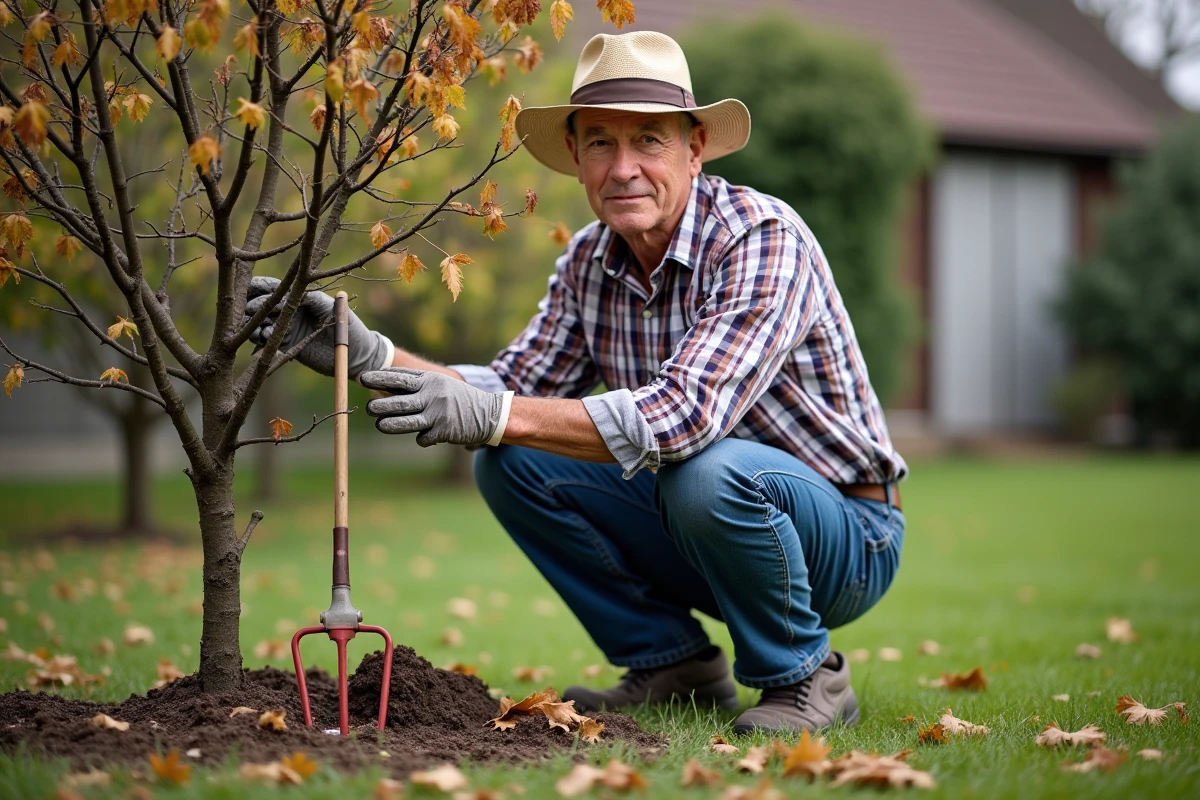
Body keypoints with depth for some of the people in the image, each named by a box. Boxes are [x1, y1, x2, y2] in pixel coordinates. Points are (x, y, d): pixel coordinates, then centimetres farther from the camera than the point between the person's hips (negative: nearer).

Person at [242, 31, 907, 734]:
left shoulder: (764, 240, -24)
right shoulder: (590, 261, -1)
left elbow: (685, 413, -36)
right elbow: (512, 387, -4)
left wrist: (493, 415, -40)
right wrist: (367, 354, -17)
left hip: (845, 539, -6)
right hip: (697, 523, 6)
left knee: (709, 472, -37)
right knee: (511, 462, -8)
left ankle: (805, 677, -10)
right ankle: (673, 661, 4)